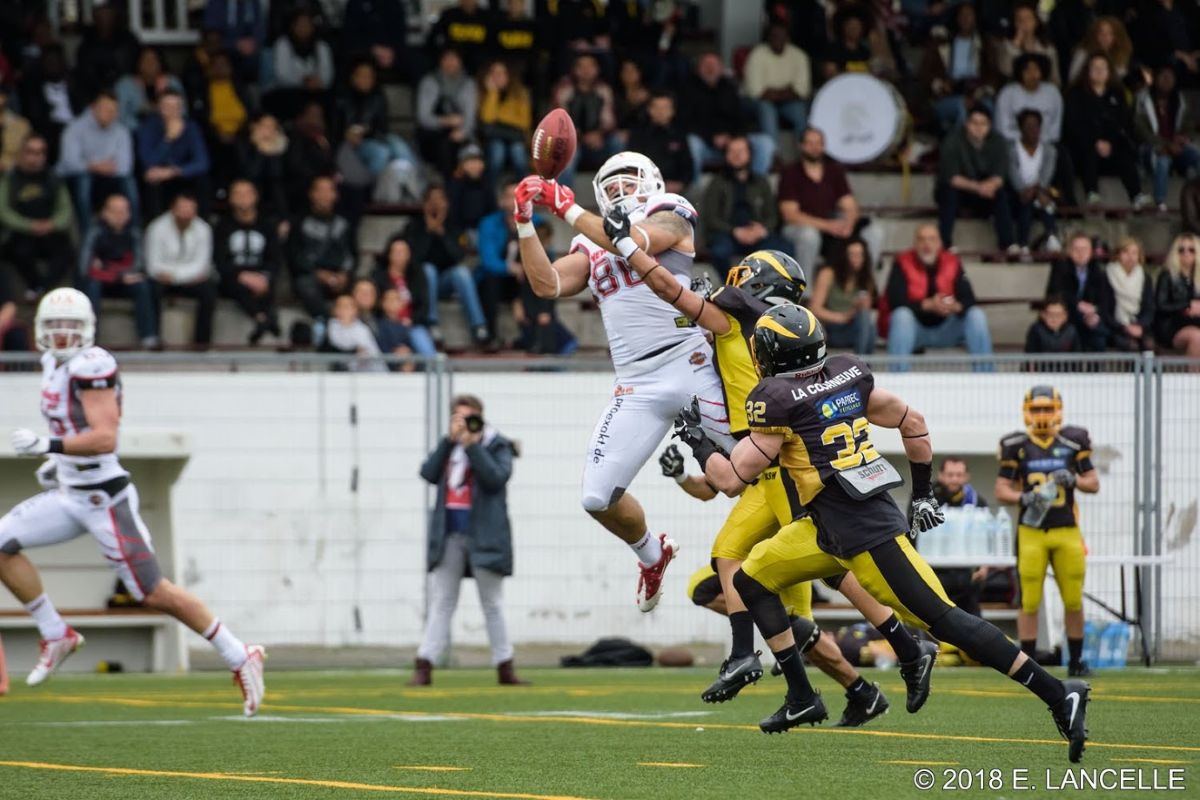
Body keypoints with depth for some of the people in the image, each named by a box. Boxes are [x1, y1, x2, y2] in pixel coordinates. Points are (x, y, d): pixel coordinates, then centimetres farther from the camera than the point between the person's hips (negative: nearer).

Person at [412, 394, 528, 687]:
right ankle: (423, 667, -1)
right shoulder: (449, 446, 12)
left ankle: (505, 668, 10)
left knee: (492, 605, 3)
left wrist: (472, 444, -16)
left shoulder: (497, 446, 1)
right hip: (449, 535, 3)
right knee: (441, 604, 2)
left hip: (483, 536, -3)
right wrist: (450, 440, -9)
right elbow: (429, 474, -3)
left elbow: (496, 478, -16)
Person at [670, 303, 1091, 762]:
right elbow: (913, 422, 15)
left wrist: (695, 440, 10)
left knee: (943, 619, -9)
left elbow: (732, 478, -8)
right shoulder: (848, 375, 8)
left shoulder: (776, 400, -14)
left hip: (866, 535, -9)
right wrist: (923, 494, 24)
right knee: (752, 581, 14)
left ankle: (1059, 697, -9)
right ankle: (801, 698, 15)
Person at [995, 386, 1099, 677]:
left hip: (1067, 532, 2)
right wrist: (1024, 498, -18)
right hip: (1031, 532, -1)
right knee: (1029, 600, -2)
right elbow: (1001, 490, 2)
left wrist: (1073, 480, -11)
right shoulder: (1016, 446, 1)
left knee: (1074, 600, 5)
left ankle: (1076, 661, 16)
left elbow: (1094, 484, 10)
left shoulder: (1073, 443, 5)